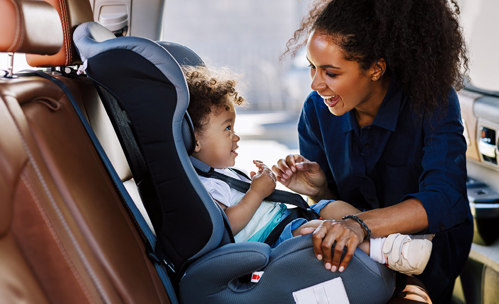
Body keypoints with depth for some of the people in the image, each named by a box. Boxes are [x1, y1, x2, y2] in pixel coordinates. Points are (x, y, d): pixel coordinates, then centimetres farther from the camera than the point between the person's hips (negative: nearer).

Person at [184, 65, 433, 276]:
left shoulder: (222, 172, 23)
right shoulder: (198, 185, -13)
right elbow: (226, 225, -25)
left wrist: (260, 182, 13)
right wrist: (257, 192, -18)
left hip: (285, 216, 11)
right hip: (269, 237, -11)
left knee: (336, 207, -2)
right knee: (314, 228, -33)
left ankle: (399, 238, -13)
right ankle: (382, 250, -38)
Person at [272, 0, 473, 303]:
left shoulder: (433, 101, -20)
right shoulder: (317, 110, -8)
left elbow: (444, 200, -33)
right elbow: (338, 202, 3)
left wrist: (360, 224, -49)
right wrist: (318, 190, -22)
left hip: (433, 245, -3)